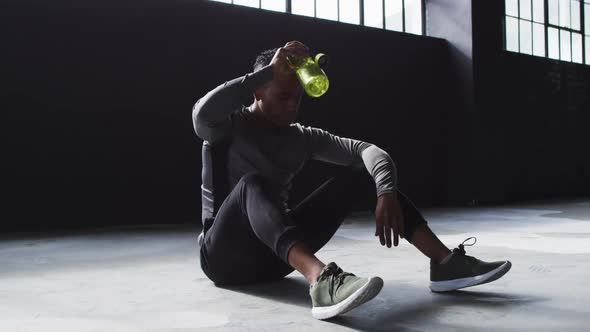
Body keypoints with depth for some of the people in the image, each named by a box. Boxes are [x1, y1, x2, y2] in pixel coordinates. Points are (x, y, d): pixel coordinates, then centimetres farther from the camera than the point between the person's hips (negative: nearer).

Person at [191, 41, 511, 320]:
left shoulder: (302, 138, 7)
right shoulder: (231, 126, -3)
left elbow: (367, 150, -5)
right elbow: (202, 113, -29)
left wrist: (386, 194, -25)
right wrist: (269, 71, -25)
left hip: (278, 253, 5)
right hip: (224, 255, -4)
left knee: (360, 174, -8)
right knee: (253, 183, -37)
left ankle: (444, 262, -19)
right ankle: (322, 279, -61)